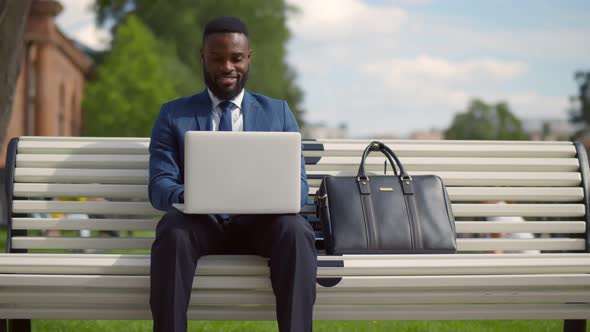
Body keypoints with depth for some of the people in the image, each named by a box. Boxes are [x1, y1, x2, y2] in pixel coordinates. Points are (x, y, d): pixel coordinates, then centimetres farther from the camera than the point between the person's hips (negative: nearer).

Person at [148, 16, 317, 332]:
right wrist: (187, 196, -24)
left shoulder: (278, 112, 14)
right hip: (200, 222, 0)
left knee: (296, 230, -34)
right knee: (172, 230, -35)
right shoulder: (173, 115, 12)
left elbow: (298, 184, 7)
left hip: (259, 222, 1)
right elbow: (159, 185, 1)